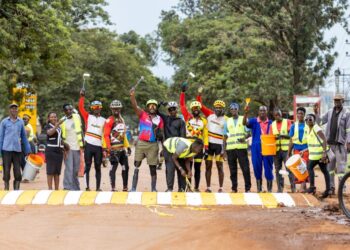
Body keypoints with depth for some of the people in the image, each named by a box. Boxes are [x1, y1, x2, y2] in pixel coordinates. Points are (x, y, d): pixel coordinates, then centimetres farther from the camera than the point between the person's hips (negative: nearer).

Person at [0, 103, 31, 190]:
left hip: (17, 150, 2)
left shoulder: (21, 122, 9)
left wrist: (27, 150, 11)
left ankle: (16, 190, 7)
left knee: (18, 172, 1)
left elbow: (24, 137, 14)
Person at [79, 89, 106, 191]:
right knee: (88, 166, -1)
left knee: (98, 167, 6)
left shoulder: (103, 120, 11)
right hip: (89, 145, -2)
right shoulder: (88, 117, 9)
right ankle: (87, 187, -1)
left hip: (99, 146, 2)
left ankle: (98, 187, 11)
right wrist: (82, 97, -13)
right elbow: (81, 108, -3)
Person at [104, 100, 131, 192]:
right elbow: (106, 135, -14)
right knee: (113, 167, -9)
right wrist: (108, 148, -22)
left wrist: (128, 146, 18)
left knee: (125, 167, 10)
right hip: (114, 148, -8)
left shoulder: (121, 120, 17)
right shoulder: (109, 121, -8)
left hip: (122, 148, 8)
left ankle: (125, 188, 18)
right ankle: (113, 188, -8)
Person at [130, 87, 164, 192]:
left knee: (153, 168, 4)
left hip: (153, 145, 1)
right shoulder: (142, 114, 3)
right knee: (137, 165, -2)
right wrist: (132, 96, -28)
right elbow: (135, 106, -13)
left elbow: (161, 134, 12)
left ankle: (153, 189, 11)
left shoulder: (159, 119, 8)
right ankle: (133, 188, -1)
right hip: (141, 143, -1)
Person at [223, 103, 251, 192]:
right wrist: (224, 149, 8)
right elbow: (225, 136, 15)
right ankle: (234, 188, 8)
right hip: (230, 148, 2)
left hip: (242, 147, -2)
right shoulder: (227, 121, 15)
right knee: (232, 169, 2)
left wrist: (244, 138, -16)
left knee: (245, 168, -6)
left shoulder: (244, 119, 9)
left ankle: (248, 188, -1)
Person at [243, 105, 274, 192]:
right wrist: (246, 113, -31)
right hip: (256, 147, 0)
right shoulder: (254, 121, 3)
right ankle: (259, 189, 16)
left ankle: (269, 189, 9)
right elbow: (245, 123, -15)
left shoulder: (270, 123, 8)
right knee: (257, 168, 5)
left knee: (268, 169, 1)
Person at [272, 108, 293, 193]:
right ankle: (280, 188, 11)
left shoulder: (287, 122, 2)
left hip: (286, 149, -4)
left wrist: (282, 135, -19)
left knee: (289, 168, -10)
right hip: (276, 149, 4)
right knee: (278, 169, 6)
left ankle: (293, 187, -7)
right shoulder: (272, 125, 13)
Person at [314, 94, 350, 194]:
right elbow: (320, 122, 14)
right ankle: (331, 187, 13)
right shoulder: (330, 112, 11)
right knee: (329, 165, 7)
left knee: (341, 166, -7)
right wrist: (316, 113, -1)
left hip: (340, 144, -5)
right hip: (329, 143, 5)